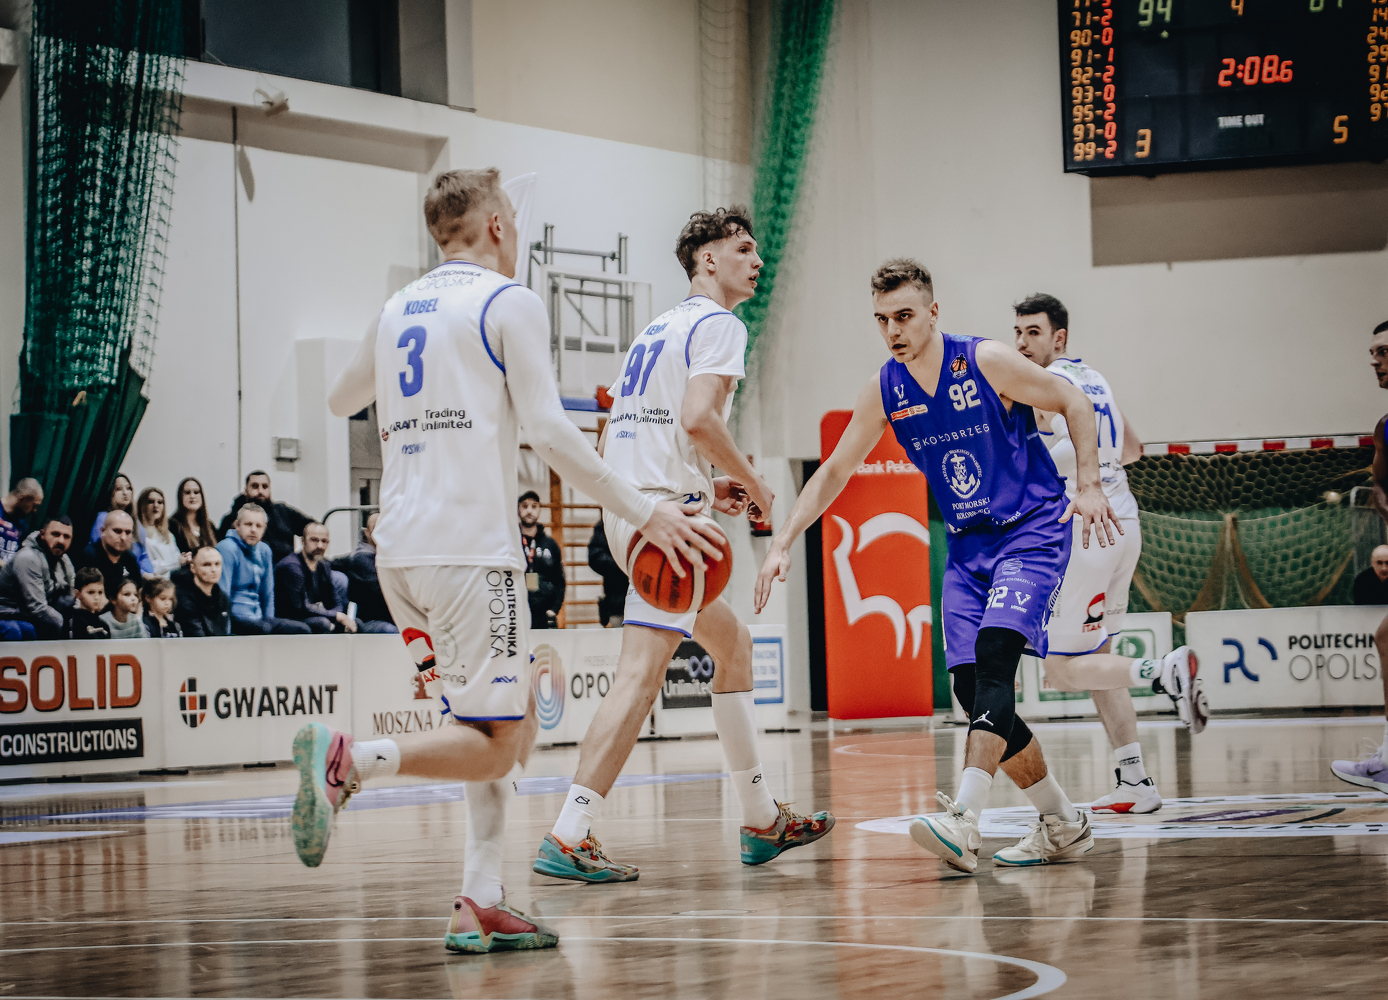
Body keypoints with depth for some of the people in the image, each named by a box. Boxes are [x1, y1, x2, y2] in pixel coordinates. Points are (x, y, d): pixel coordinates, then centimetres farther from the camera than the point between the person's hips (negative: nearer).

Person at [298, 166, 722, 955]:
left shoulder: (398, 310, 17)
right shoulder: (509, 302, -3)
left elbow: (342, 400, 35)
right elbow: (550, 431, -12)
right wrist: (646, 513, -8)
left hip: (401, 549, 8)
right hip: (470, 547, -8)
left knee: (511, 722, 15)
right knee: (495, 745, -5)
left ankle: (481, 905, 6)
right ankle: (349, 759, -25)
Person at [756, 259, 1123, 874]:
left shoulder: (986, 363, -14)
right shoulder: (884, 391, -1)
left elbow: (1073, 403, -3)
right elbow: (834, 470, 8)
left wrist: (1088, 485, -13)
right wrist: (783, 543, 0)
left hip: (1033, 530, -6)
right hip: (968, 547, 6)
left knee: (994, 651, -27)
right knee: (972, 690, -2)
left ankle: (963, 821, -37)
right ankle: (1063, 826, 14)